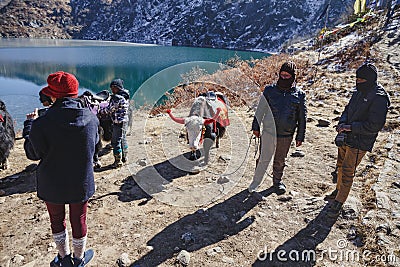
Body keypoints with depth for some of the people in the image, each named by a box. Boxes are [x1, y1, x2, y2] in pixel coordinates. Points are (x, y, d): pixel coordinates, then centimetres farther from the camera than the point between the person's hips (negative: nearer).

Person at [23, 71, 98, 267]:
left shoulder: (42, 124, -24)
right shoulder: (91, 118, -15)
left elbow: (32, 154, -6)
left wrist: (29, 124, 5)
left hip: (52, 185, -1)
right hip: (82, 183, 2)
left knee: (57, 220, 23)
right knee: (79, 220, 20)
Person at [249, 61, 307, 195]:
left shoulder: (299, 95, 0)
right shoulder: (269, 90, -1)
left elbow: (302, 118, 5)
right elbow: (260, 110, 6)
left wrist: (300, 137, 5)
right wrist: (256, 127, 6)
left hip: (286, 135, 1)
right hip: (268, 132, -1)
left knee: (280, 161, 17)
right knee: (263, 159, 4)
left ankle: (277, 181, 38)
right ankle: (255, 183, 22)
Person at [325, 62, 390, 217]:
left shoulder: (379, 98, -18)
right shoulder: (359, 92, 7)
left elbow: (375, 125, -22)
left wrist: (351, 127, -21)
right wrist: (342, 122, -3)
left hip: (358, 142, -8)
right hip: (345, 138, 8)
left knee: (347, 172, -2)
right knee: (341, 166, 20)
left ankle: (339, 202, 11)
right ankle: (339, 190, 40)